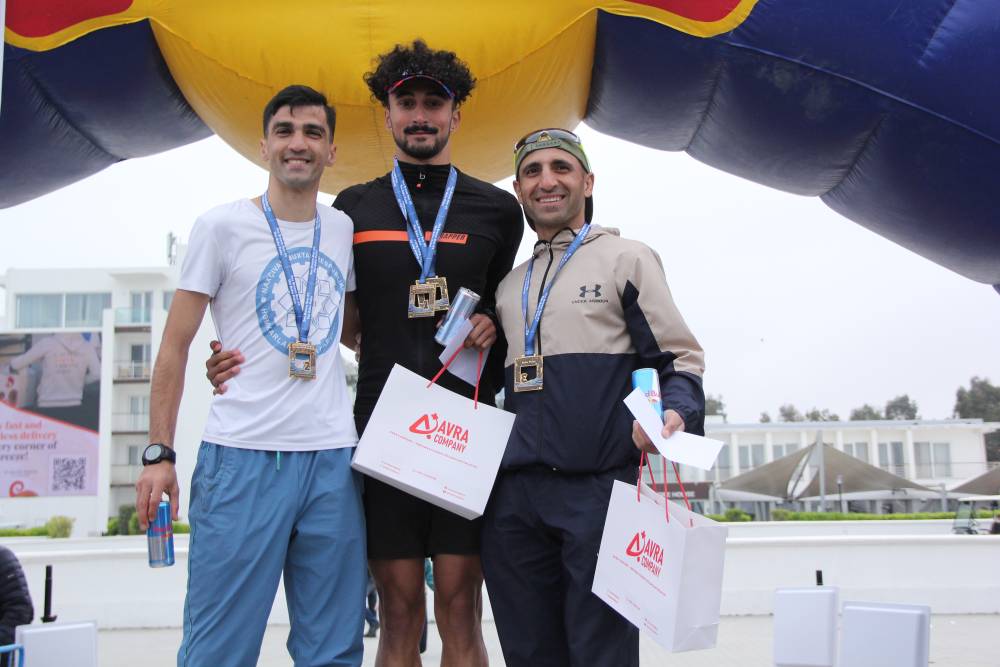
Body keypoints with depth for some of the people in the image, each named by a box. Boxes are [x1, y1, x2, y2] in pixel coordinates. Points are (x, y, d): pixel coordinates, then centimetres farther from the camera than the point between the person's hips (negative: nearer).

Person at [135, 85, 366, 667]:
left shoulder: (344, 229, 13)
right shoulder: (222, 226, 1)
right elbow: (176, 346, 2)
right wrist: (160, 454, -5)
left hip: (333, 460, 4)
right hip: (242, 458, -4)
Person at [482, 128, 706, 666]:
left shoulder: (626, 259, 5)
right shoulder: (509, 285, 21)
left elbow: (680, 360, 1)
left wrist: (677, 414, -18)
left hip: (599, 485, -5)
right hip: (514, 493, 5)